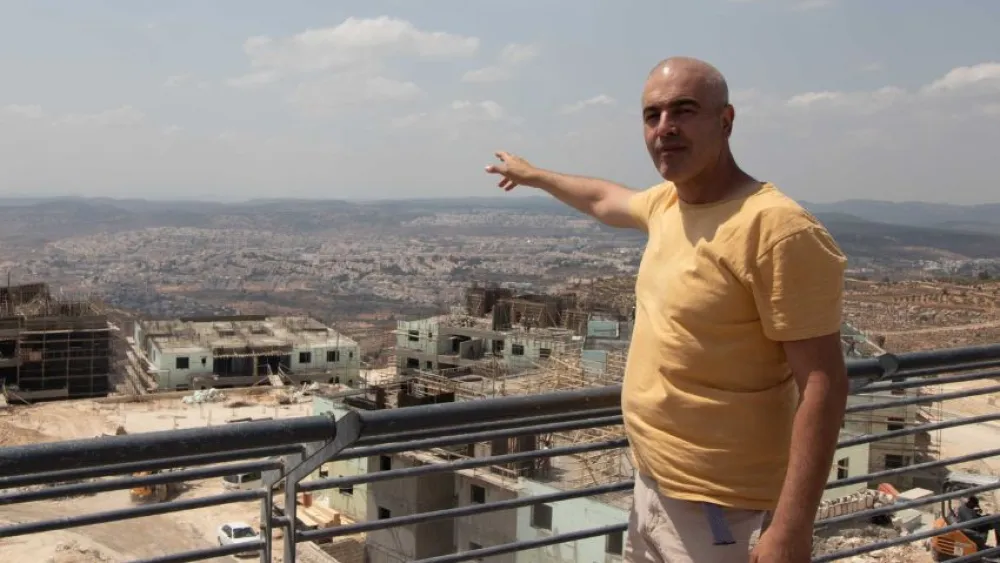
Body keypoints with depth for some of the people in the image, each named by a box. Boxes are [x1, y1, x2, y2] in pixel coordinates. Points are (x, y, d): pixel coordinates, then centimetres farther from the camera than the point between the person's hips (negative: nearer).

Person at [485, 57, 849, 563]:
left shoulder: (777, 228, -22)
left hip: (718, 510, -8)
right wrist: (532, 174, 40)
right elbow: (606, 200, 26)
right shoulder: (666, 203, 3)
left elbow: (822, 385, -23)